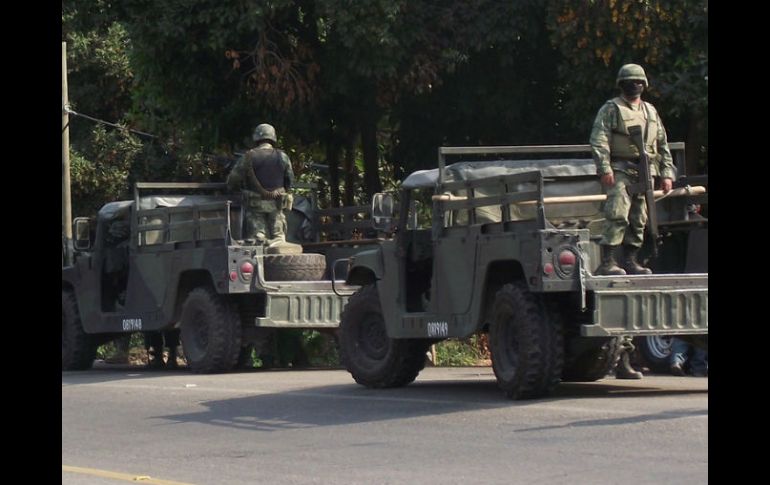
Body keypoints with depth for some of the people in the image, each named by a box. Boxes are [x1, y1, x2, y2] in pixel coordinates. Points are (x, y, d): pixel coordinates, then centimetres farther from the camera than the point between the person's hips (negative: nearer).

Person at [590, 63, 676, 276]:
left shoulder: (651, 111, 20)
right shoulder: (610, 109, 2)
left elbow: (663, 145, 22)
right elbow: (598, 141, -8)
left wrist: (667, 174, 13)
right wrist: (604, 169, -19)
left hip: (645, 172, 6)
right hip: (620, 171, -6)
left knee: (639, 219, 6)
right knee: (617, 215, -16)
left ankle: (631, 261, 13)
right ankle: (607, 262, -19)